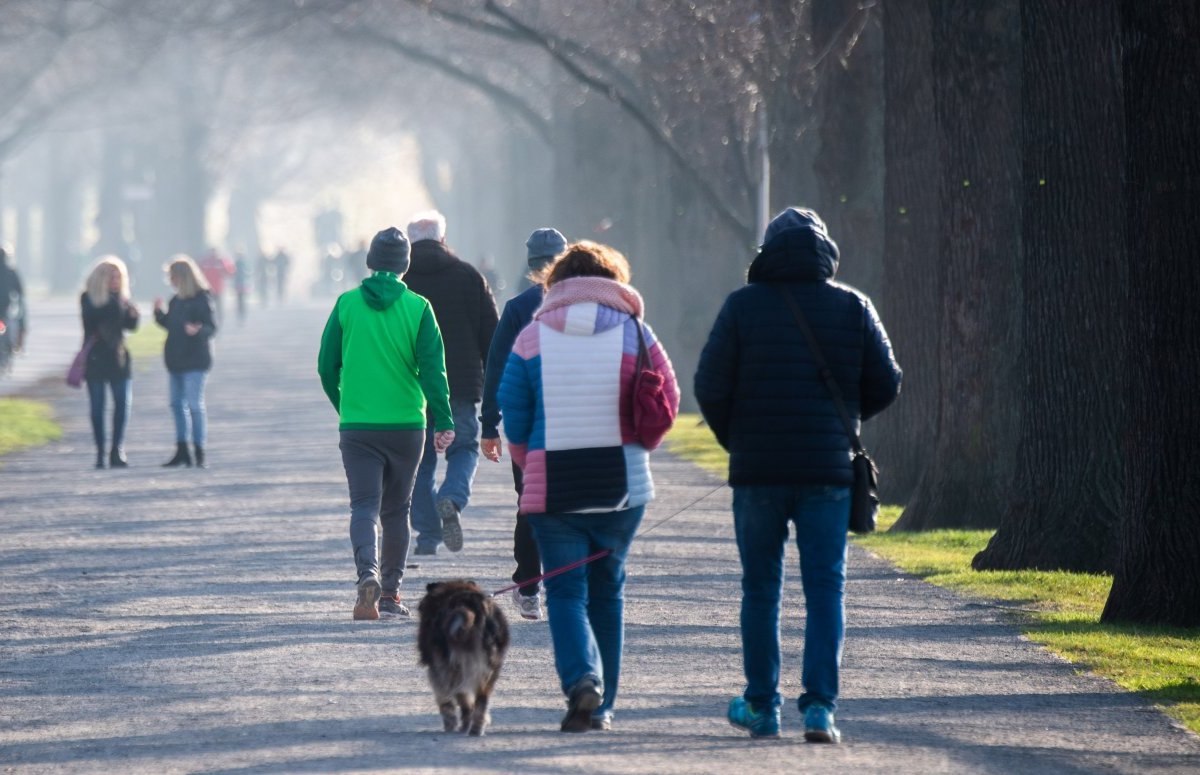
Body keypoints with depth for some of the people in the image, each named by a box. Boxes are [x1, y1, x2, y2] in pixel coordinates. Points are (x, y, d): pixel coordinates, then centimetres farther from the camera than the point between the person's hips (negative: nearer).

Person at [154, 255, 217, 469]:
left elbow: (211, 327, -16)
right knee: (177, 404, 10)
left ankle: (199, 453, -6)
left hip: (195, 360, -8)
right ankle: (181, 451, 17)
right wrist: (159, 313, 6)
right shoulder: (176, 300, 12)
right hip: (177, 359, 8)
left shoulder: (202, 299, -10)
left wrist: (197, 331, -35)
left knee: (195, 405, -8)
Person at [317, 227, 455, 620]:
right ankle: (390, 593, 16)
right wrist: (443, 422, -8)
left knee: (364, 506, -1)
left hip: (356, 425, 0)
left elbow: (326, 366, 3)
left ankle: (368, 573, -26)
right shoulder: (417, 308, -4)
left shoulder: (346, 304, -1)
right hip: (406, 425, 0)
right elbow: (432, 369, -9)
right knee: (396, 510, 13)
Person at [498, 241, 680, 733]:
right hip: (623, 485, 1)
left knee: (566, 591, 2)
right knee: (607, 590, 13)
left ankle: (581, 679, -23)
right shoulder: (634, 332, -1)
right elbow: (667, 401, 2)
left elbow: (512, 415, 1)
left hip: (552, 488, -1)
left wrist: (531, 465, 17)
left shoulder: (532, 337, -1)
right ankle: (601, 705, 14)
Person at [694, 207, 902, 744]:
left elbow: (710, 387, -5)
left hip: (757, 471, 0)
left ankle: (761, 706, 15)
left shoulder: (742, 306, -3)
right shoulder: (852, 307, 1)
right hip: (828, 471, 0)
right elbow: (885, 385, 4)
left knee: (760, 588, 10)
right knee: (826, 588, 2)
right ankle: (819, 705, -8)